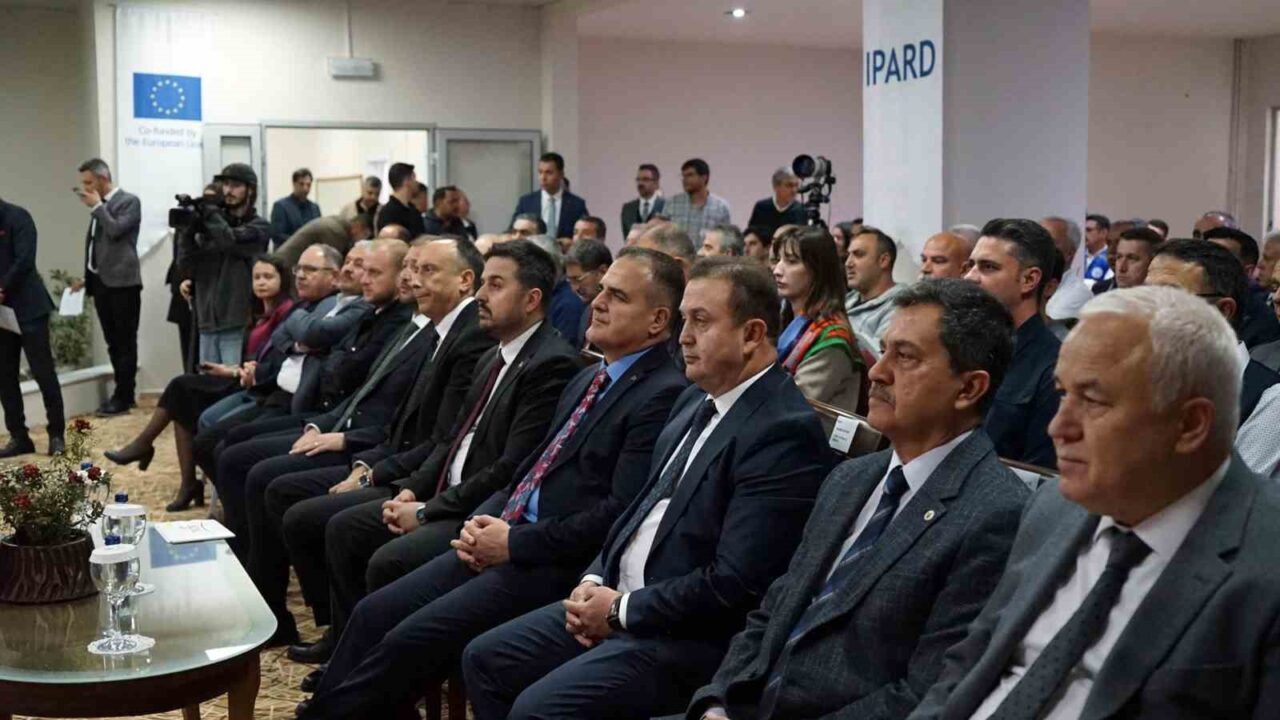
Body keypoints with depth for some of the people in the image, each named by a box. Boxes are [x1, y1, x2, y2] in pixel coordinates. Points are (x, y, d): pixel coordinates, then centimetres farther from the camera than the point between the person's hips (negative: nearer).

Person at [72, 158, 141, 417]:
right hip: (101, 282, 8)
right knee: (113, 342, 10)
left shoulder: (129, 201, -5)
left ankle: (124, 397, 0)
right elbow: (96, 243, 20)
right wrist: (88, 278, 16)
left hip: (122, 282, -7)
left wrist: (97, 206, -8)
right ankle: (122, 392, 17)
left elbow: (116, 230, -19)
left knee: (125, 341, -2)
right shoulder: (99, 207, 16)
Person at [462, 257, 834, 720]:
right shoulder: (696, 400, 11)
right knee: (484, 660, 6)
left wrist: (621, 610, -14)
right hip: (616, 600, 9)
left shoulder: (784, 430, -19)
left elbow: (736, 583, -23)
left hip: (689, 636, -9)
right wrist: (595, 580, 3)